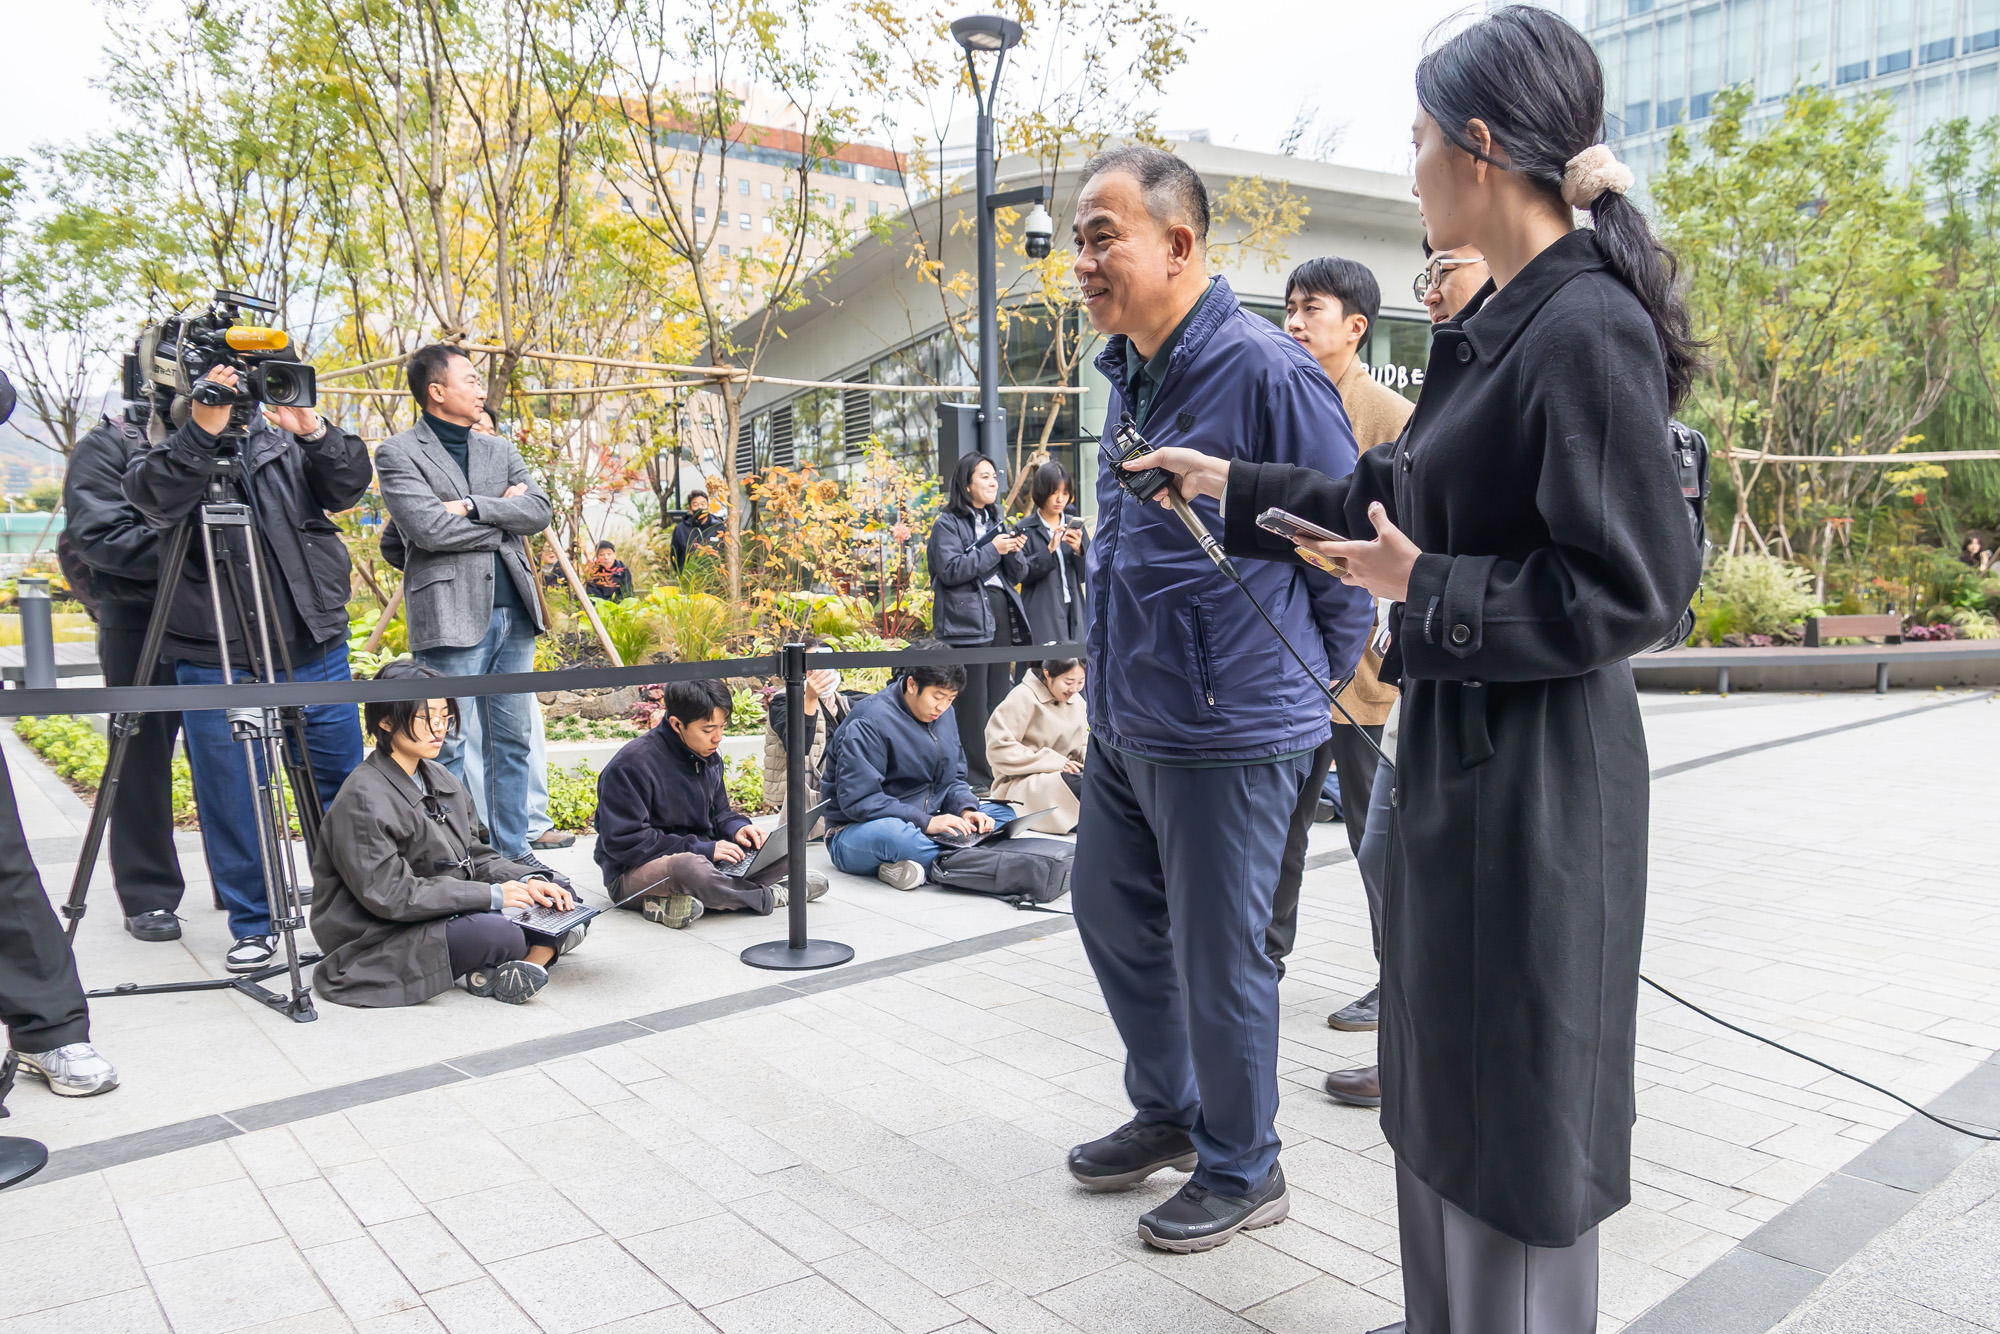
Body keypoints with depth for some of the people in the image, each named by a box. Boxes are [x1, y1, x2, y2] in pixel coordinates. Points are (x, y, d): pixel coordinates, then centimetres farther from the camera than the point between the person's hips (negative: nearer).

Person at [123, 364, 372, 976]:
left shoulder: (277, 431, 8)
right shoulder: (161, 445, 3)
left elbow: (348, 488, -2)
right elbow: (154, 498, -19)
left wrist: (315, 433, -18)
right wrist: (202, 430, -30)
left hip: (314, 645, 2)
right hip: (215, 660, -2)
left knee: (341, 788, 10)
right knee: (231, 799, 4)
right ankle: (252, 925, 20)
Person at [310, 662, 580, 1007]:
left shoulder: (439, 779, 10)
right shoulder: (363, 800, -17)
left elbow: (474, 855, 13)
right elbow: (389, 895, -23)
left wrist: (527, 881, -7)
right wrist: (492, 895, -24)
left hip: (447, 915, 9)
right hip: (382, 946, -9)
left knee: (562, 905, -2)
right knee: (498, 934, -32)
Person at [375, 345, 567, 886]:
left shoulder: (499, 450, 18)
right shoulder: (399, 453, 0)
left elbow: (541, 510, 3)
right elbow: (428, 528, -14)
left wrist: (472, 507, -9)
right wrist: (503, 517, -4)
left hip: (513, 614, 6)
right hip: (452, 618, -6)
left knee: (513, 741, 11)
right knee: (447, 745, -4)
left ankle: (514, 852, 21)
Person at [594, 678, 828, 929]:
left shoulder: (709, 758, 7)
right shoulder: (632, 763, -18)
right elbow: (622, 841, -21)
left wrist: (736, 828, -6)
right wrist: (702, 849, -23)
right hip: (633, 875, -8)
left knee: (784, 850, -8)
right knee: (687, 867, -42)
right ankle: (768, 896, -16)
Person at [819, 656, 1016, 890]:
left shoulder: (943, 714, 8)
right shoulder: (868, 723, -17)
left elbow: (953, 778, 14)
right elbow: (858, 800, -24)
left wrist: (966, 809, -9)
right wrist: (926, 822, -29)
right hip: (858, 831, -8)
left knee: (1002, 813, -9)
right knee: (891, 832, -43)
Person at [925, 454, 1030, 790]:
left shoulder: (995, 521, 20)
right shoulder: (948, 523, -1)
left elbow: (1018, 574, 19)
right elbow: (951, 570, -15)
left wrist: (1015, 551, -3)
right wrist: (992, 549, -14)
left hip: (1001, 618, 7)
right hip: (967, 621, -7)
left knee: (999, 700, 9)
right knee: (972, 705, -7)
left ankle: (1000, 774, 16)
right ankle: (977, 778, -2)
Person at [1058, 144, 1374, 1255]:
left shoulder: (1266, 369, -16)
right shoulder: (1129, 372, 10)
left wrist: (1322, 674, 1)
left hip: (1229, 732, -9)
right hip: (1125, 722, 9)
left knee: (1218, 958, 4)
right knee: (1112, 914, 20)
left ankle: (1243, 1173, 27)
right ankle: (1169, 1114, 41)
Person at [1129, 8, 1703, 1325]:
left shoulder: (1589, 328, -19)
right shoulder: (1491, 324, 10)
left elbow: (1634, 585, -21)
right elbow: (1401, 499, 20)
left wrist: (1430, 591, -16)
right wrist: (1239, 487, 25)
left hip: (1537, 779, -10)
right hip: (1456, 749, 10)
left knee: (1513, 1100, 6)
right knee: (1439, 1079, 21)